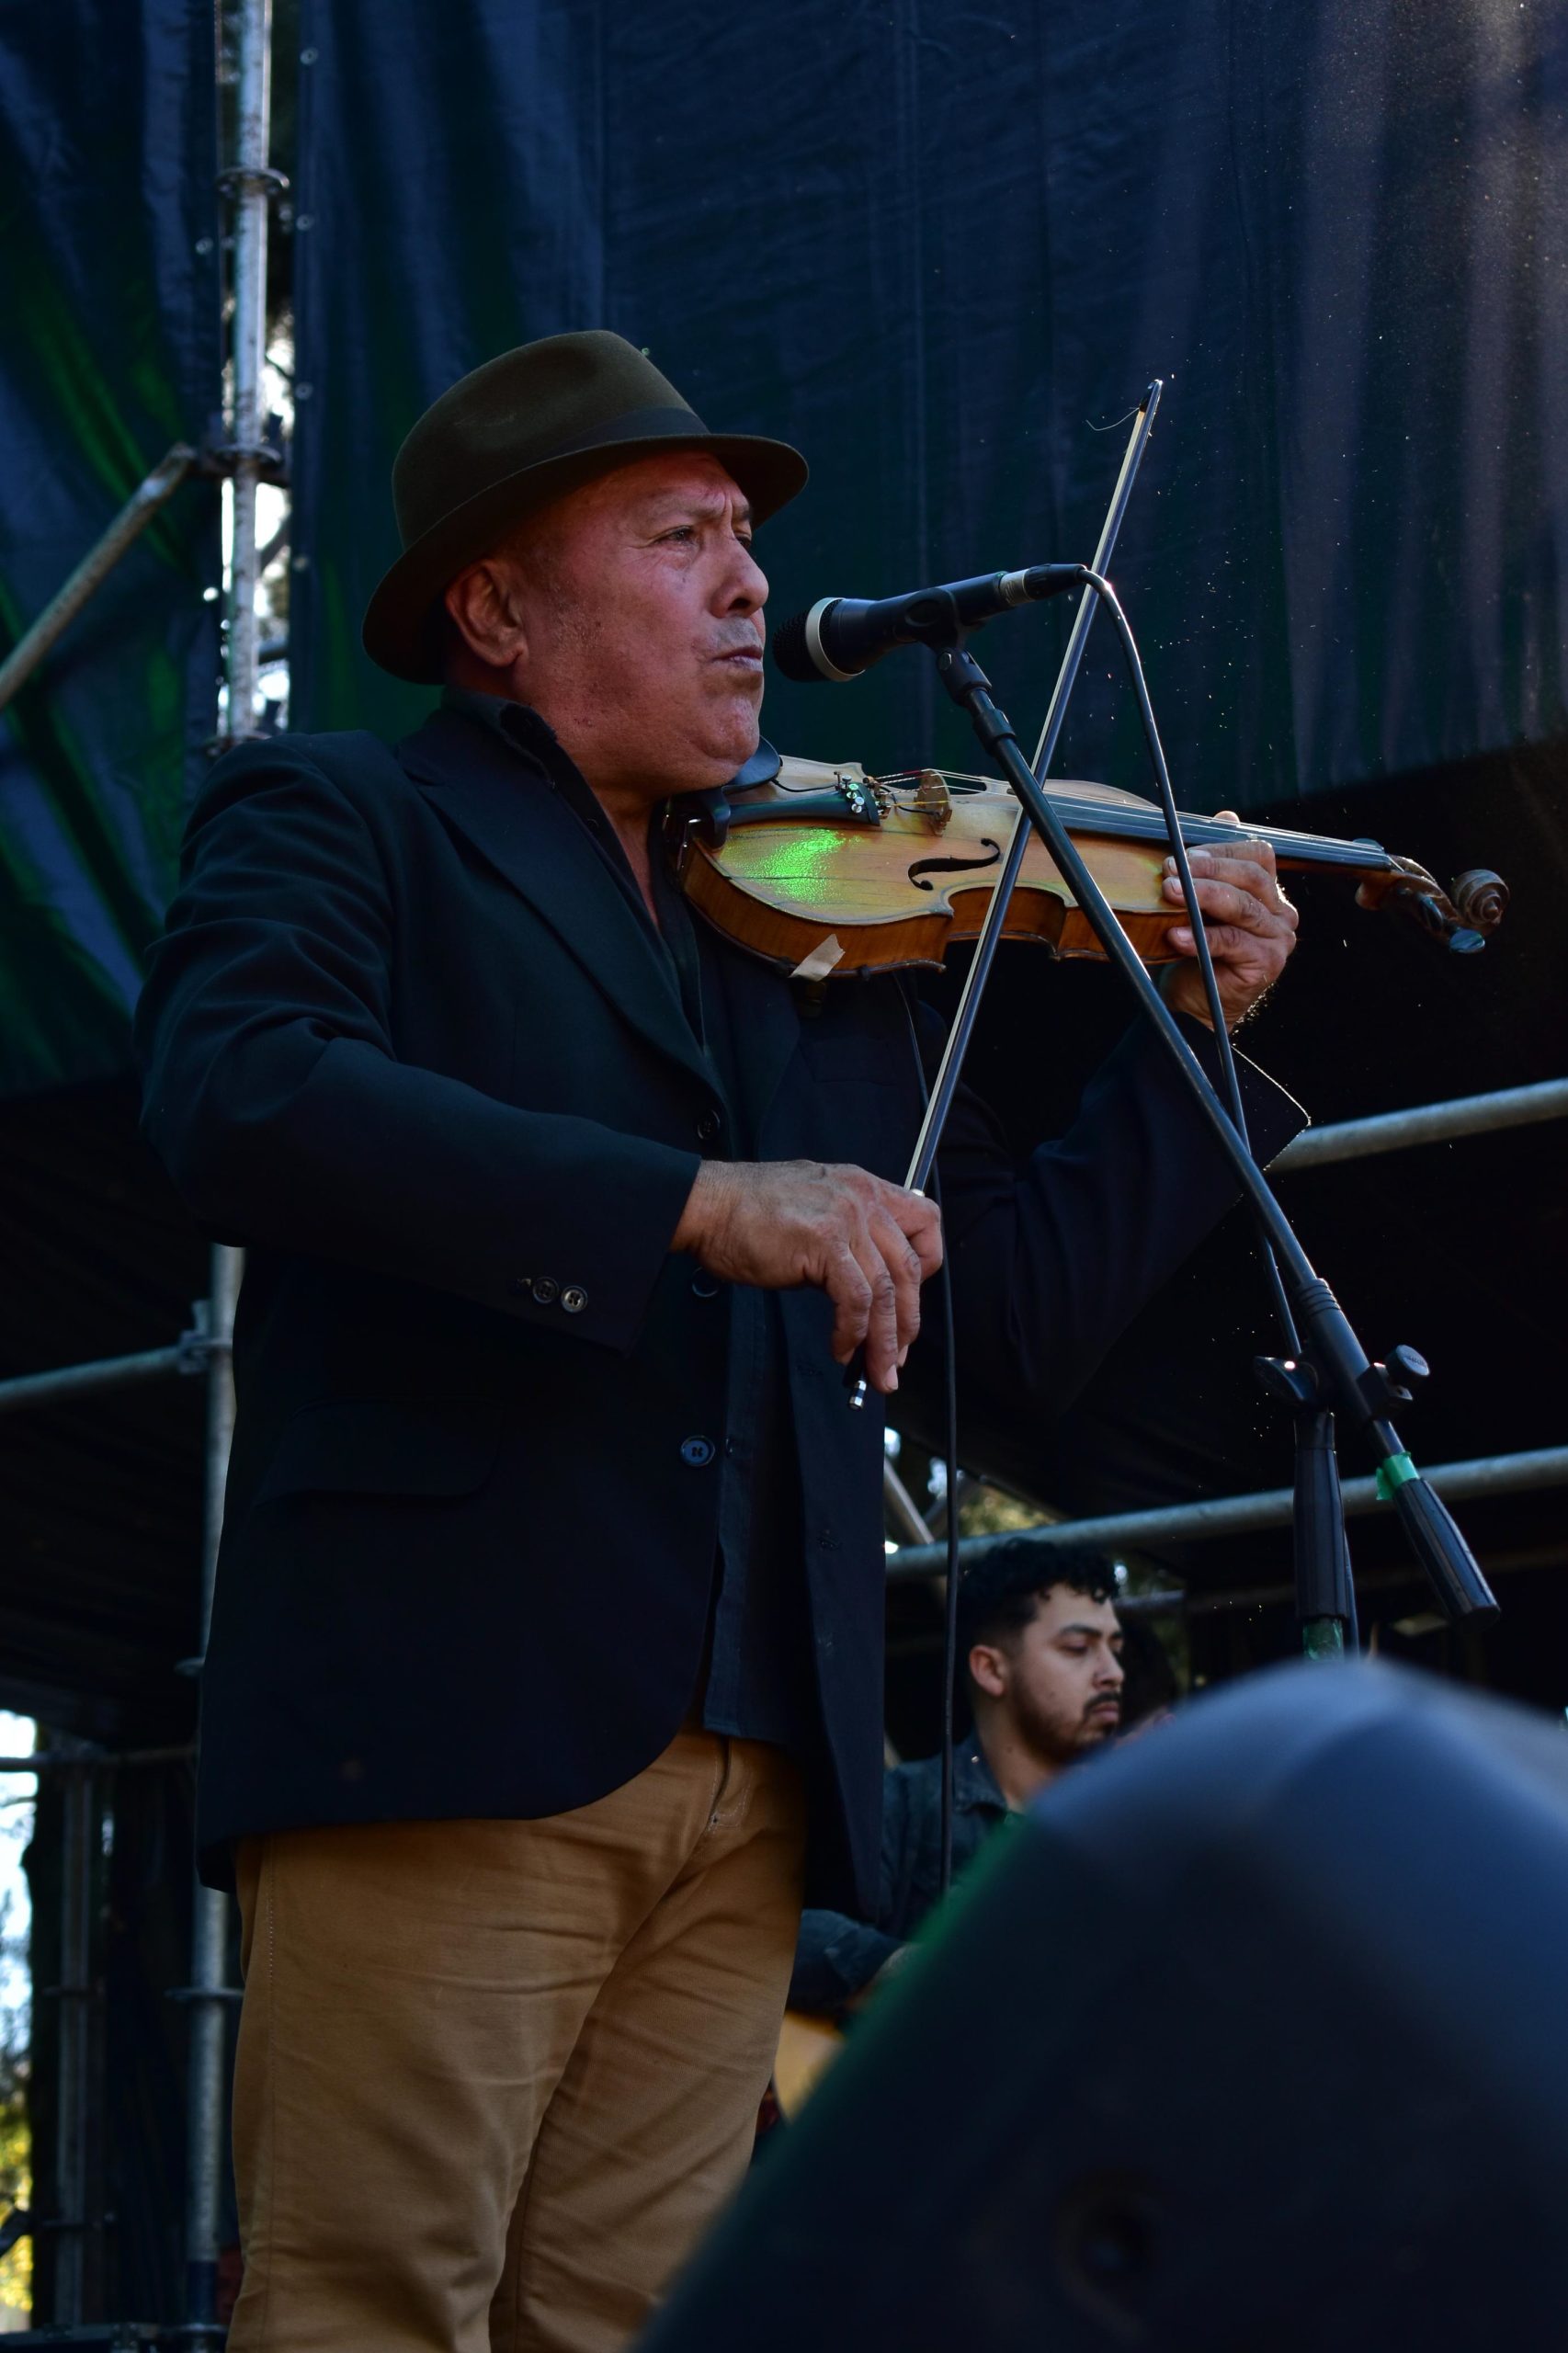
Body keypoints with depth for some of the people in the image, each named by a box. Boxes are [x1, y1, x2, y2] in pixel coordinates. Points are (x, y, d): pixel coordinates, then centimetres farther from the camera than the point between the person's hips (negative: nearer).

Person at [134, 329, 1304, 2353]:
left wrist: (1197, 1039, 15)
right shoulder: (334, 817, 7)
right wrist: (701, 1200, -21)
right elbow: (240, 1097, -15)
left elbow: (1025, 1318, 25)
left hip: (752, 1782, 6)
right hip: (450, 1727, -5)